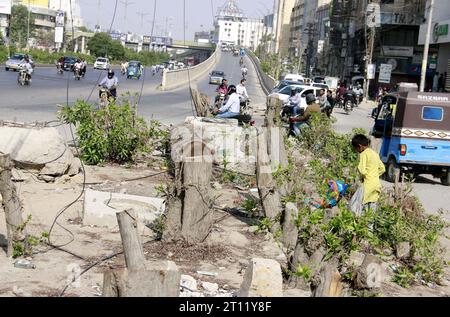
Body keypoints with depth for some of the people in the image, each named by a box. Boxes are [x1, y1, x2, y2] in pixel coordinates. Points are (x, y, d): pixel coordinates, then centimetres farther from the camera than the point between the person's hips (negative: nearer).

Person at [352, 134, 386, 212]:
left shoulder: (363, 154, -9)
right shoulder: (375, 153, 15)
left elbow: (362, 171, -19)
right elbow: (382, 169, 20)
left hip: (368, 185, -8)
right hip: (377, 184, 8)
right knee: (373, 212, 7)